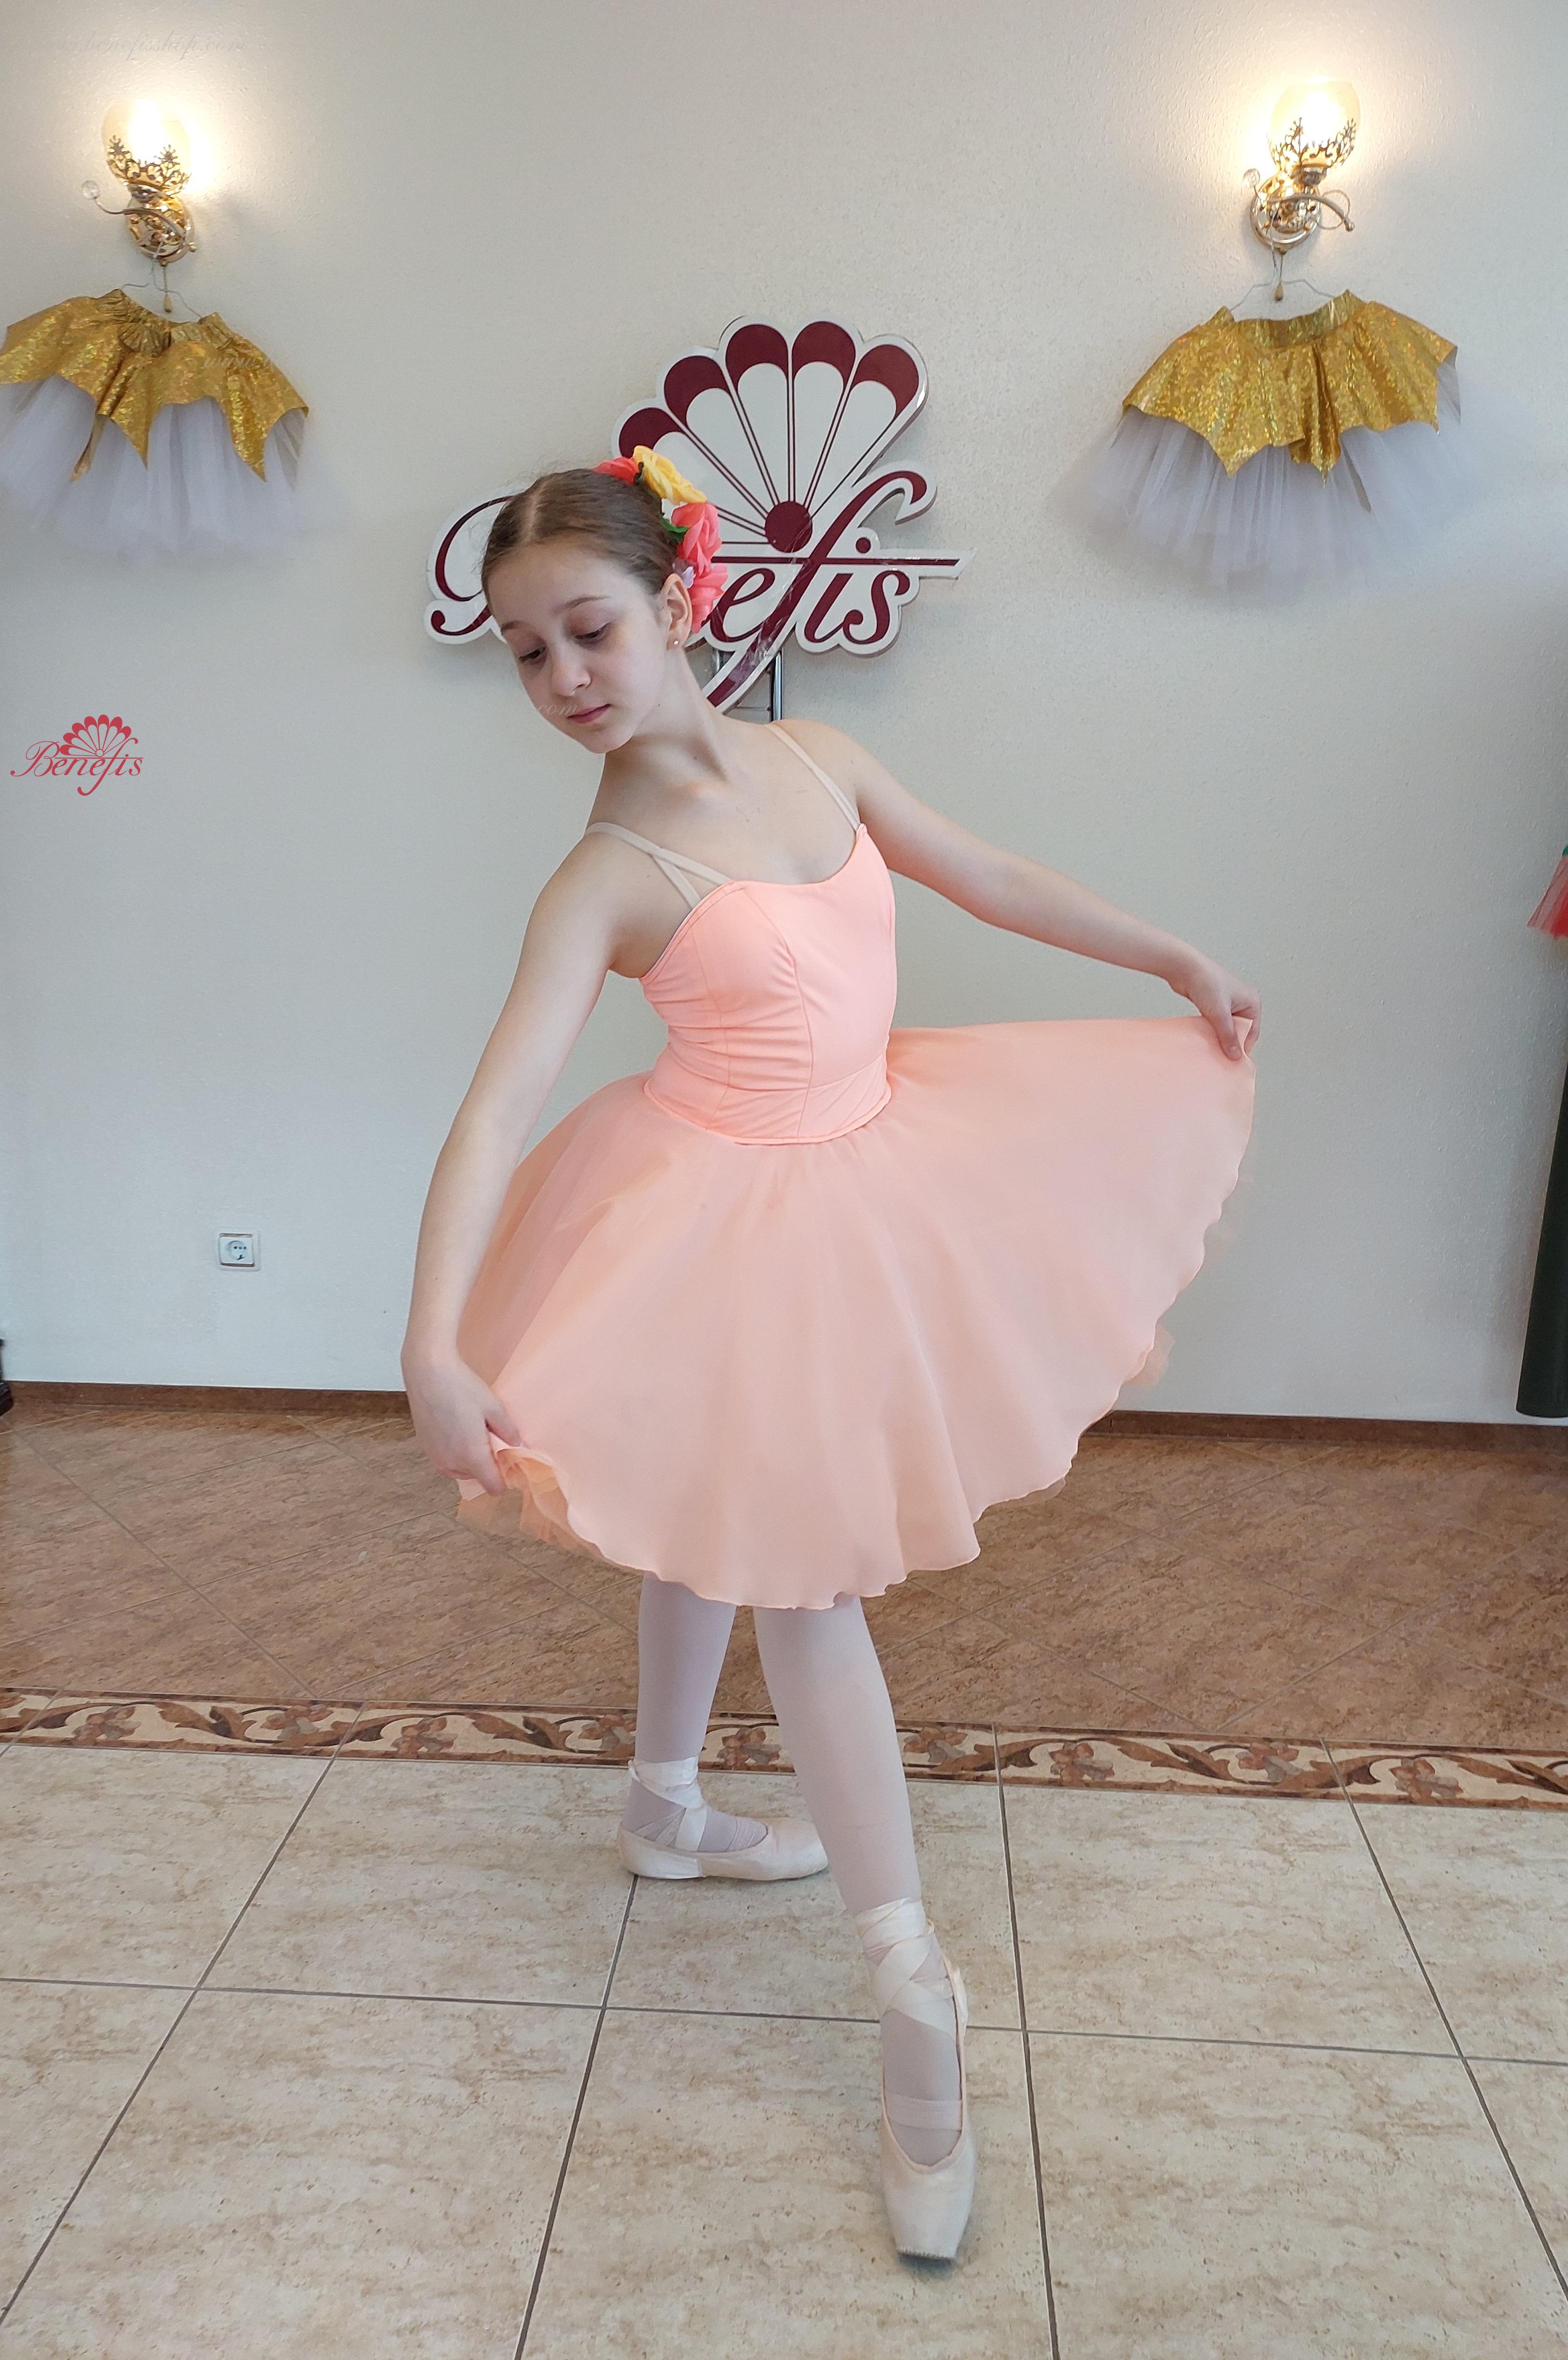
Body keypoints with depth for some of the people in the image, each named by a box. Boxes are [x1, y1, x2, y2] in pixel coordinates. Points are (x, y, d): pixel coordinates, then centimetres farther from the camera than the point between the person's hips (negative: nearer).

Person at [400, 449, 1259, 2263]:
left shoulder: (812, 755, -3)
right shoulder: (605, 882, -19)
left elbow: (988, 878, 8)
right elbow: (495, 1109, -28)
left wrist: (1184, 965, 16)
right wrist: (436, 1348, -39)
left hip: (853, 1181, 6)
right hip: (735, 1225, -6)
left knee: (725, 1510, 21)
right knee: (804, 1563, -2)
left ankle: (667, 1809, 44)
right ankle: (910, 1981, 10)